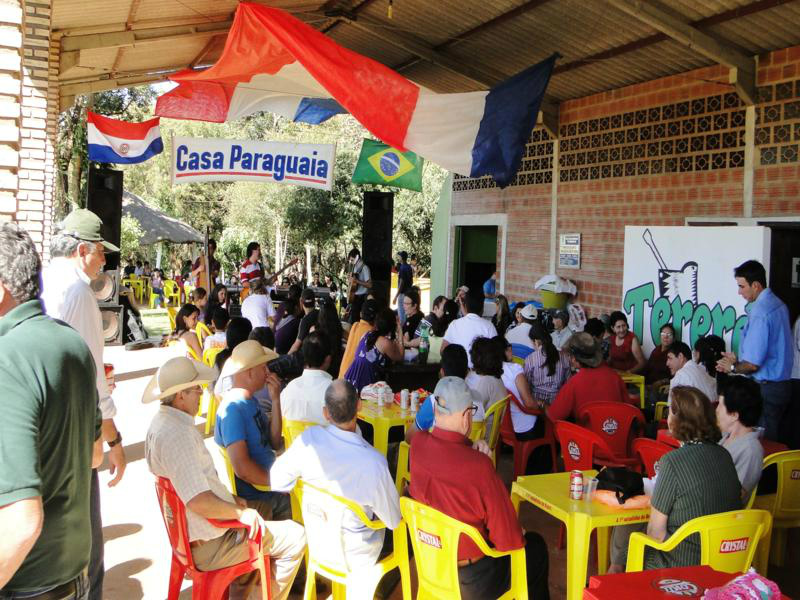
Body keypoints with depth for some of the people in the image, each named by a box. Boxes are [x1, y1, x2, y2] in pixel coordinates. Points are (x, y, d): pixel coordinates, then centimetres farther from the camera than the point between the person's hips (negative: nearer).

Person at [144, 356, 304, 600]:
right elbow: (199, 502, -32)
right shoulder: (178, 434, -28)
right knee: (296, 537, -4)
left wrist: (230, 499, 10)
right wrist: (240, 513, -19)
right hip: (206, 545, -10)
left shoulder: (163, 421, 4)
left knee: (266, 508, 26)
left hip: (187, 526, 10)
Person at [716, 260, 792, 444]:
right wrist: (738, 359, 17)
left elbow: (753, 364, -21)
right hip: (782, 385, 9)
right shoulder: (778, 304, 8)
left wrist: (733, 367, -2)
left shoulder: (760, 313, -21)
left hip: (765, 390, -9)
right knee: (775, 441, 14)